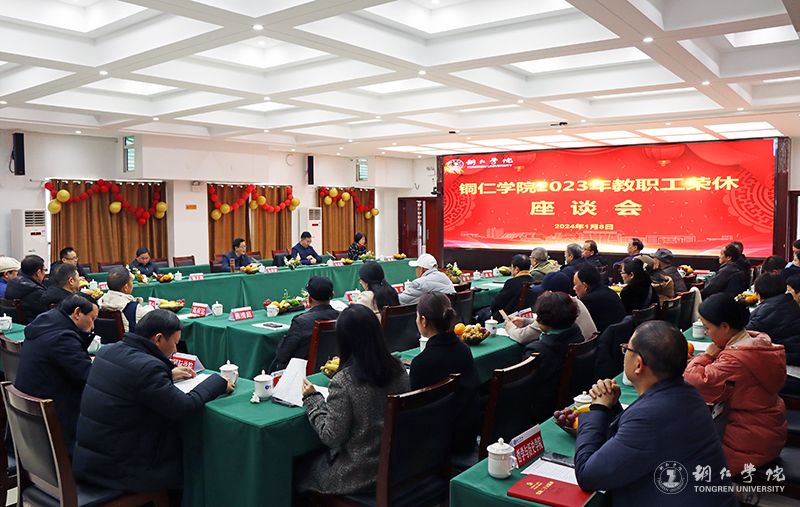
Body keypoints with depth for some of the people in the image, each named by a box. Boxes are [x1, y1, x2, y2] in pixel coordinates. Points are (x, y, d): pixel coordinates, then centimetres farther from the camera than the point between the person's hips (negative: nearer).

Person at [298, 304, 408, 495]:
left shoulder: (343, 381, -27)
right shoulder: (399, 369, -9)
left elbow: (332, 438, -18)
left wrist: (312, 398, -7)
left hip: (358, 475, -6)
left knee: (300, 470, 21)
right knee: (317, 458, 28)